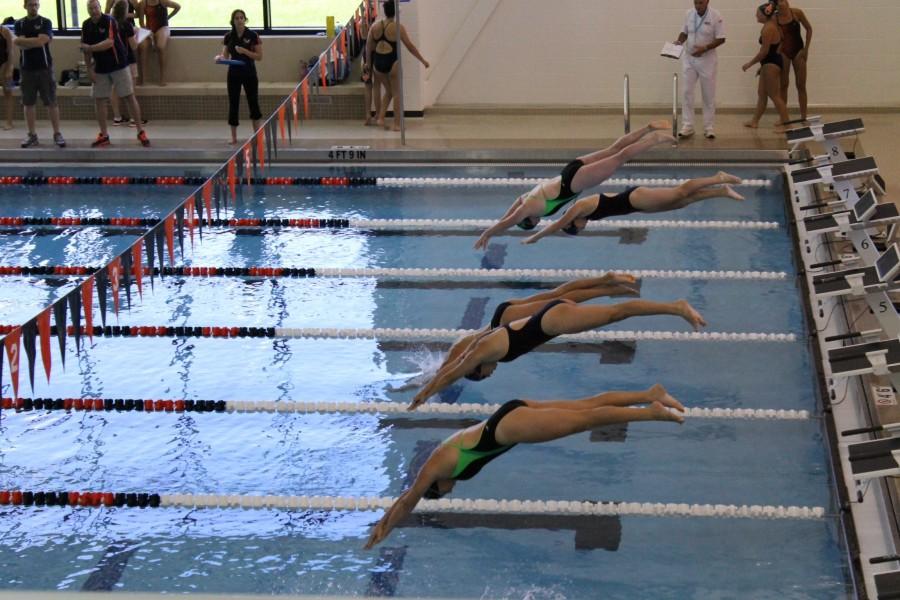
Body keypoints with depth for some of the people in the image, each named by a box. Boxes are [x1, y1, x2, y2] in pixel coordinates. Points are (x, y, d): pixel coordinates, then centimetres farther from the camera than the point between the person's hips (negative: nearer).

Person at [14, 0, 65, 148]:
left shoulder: (45, 22, 0)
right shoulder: (19, 24, 6)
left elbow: (41, 41, -15)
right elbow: (20, 45, -7)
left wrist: (24, 40, -10)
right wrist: (36, 41, -13)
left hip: (44, 67, -2)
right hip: (26, 68, 2)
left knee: (51, 102, -1)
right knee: (28, 103, 4)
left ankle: (57, 134, 3)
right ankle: (32, 135, 11)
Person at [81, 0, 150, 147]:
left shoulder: (109, 21, -14)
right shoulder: (86, 25, 2)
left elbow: (109, 43, -26)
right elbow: (86, 50, 7)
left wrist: (89, 48, -22)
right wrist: (90, 70, 2)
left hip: (119, 66, -5)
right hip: (100, 69, 5)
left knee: (129, 96, -3)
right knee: (99, 100, 4)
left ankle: (141, 131, 3)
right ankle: (104, 135, 13)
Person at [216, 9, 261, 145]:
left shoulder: (253, 36, -6)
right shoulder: (229, 37, 2)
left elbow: (259, 56, -7)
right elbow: (226, 55, 8)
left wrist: (245, 51, -20)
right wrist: (220, 57, -14)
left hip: (249, 73, -2)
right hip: (234, 74, 2)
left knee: (253, 103, 1)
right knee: (233, 104, 3)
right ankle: (234, 137, 10)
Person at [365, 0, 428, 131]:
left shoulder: (374, 26, 1)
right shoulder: (398, 28, -9)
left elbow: (368, 46, 6)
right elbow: (410, 46, -7)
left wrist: (368, 63, 18)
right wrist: (423, 60, 2)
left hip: (378, 62, 4)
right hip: (392, 62, -4)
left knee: (388, 91, 22)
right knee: (396, 93, 7)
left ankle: (380, 118, 11)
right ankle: (396, 124, 6)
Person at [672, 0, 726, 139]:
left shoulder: (715, 16, -12)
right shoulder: (688, 14, 1)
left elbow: (721, 39, -12)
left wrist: (705, 48, -23)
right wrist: (679, 41, -9)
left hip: (707, 60, -4)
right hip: (689, 58, 4)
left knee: (708, 95, 4)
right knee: (687, 92, -1)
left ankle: (709, 128, 13)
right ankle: (687, 126, 3)